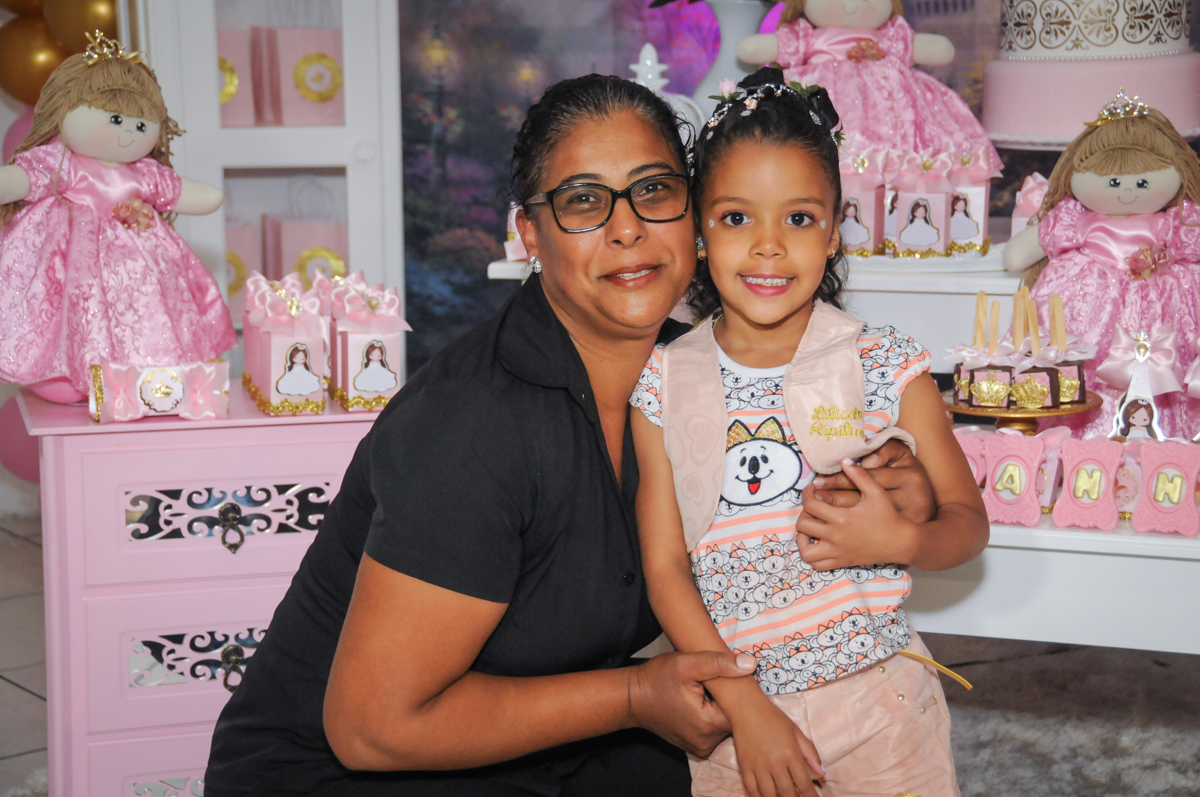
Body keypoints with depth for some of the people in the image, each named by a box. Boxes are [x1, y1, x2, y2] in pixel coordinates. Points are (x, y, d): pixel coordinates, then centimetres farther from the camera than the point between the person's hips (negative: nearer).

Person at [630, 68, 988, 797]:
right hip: (733, 708, 1)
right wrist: (746, 707, -12)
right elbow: (664, 569, -4)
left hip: (879, 702, 0)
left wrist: (900, 541, -21)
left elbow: (968, 522, 1)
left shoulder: (888, 368, -6)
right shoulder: (662, 385, -4)